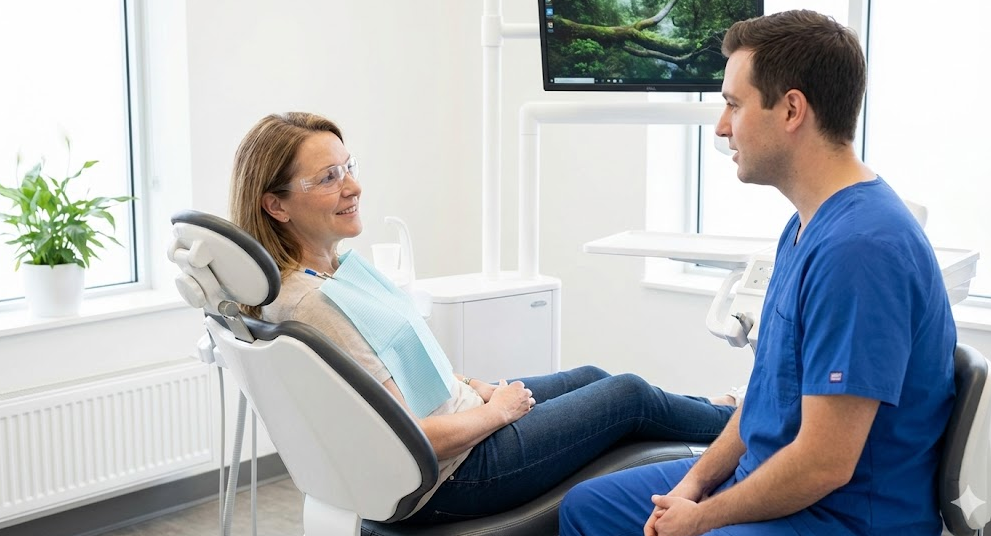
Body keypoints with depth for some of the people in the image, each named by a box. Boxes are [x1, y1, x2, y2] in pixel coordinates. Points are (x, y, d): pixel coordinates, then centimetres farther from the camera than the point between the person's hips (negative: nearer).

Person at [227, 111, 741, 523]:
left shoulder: (329, 266, -2)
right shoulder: (310, 304, -32)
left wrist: (472, 386, 5)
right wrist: (496, 411, -14)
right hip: (447, 479, -9)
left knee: (589, 377, 22)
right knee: (628, 394, 7)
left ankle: (718, 410, 47)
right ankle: (732, 419, 37)